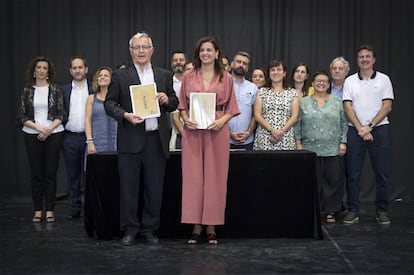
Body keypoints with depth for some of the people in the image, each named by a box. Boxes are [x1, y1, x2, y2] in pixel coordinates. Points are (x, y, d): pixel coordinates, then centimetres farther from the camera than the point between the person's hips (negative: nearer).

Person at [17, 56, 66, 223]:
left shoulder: (55, 89, 4)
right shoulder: (27, 91, 7)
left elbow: (61, 115, 1)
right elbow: (22, 116, 3)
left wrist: (49, 129, -12)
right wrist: (39, 128, -11)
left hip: (53, 134, -1)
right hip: (32, 135, 1)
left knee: (50, 173, 0)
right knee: (36, 173, 3)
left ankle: (49, 210, 7)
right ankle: (37, 210, 10)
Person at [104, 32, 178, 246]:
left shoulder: (165, 75, 13)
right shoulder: (120, 76, 6)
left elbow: (174, 103, 15)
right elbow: (109, 103, 3)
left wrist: (167, 100, -7)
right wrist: (125, 115, -14)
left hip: (156, 140, 2)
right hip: (131, 140, -2)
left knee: (154, 188, 6)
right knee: (129, 188, 3)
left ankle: (150, 229, 19)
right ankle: (130, 229, 16)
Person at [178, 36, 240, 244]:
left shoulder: (226, 78, 7)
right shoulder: (188, 77, 8)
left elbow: (231, 108, 7)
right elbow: (182, 105, 10)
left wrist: (222, 120, -11)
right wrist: (186, 119, -8)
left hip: (217, 131, 0)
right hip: (193, 132, 0)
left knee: (215, 177, 2)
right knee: (193, 177, 0)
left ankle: (211, 226, 11)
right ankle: (196, 226, 8)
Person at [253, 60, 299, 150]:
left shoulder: (292, 93, 9)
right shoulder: (262, 92, 9)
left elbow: (294, 117, 3)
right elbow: (257, 115, 1)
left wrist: (281, 131, -11)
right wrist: (272, 130, -11)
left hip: (286, 139, 0)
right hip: (264, 138, 0)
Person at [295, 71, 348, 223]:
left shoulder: (337, 101, 8)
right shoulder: (303, 102, 8)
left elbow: (344, 124, 7)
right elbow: (297, 124, 7)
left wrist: (343, 142, -1)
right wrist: (298, 142, 0)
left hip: (333, 149, 0)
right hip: (310, 149, 0)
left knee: (334, 179, 0)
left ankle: (330, 211, 10)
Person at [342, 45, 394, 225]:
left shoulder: (383, 79, 4)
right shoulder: (350, 81, 7)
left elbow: (387, 106, -2)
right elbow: (348, 107, 0)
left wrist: (369, 126, -11)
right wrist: (360, 129, -10)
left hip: (379, 129, -1)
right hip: (355, 131, 1)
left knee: (382, 173, 1)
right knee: (353, 173, 2)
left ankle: (382, 211, 12)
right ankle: (353, 211, 9)